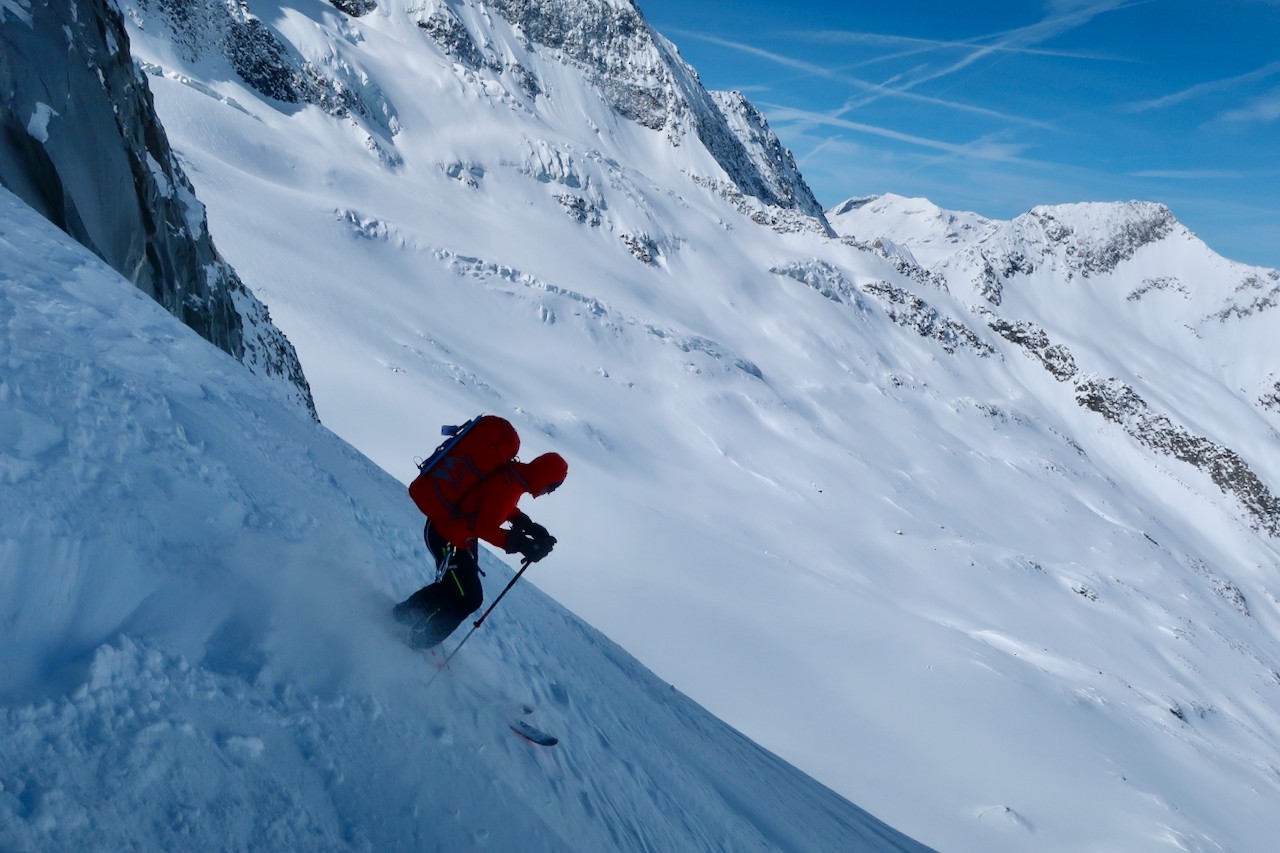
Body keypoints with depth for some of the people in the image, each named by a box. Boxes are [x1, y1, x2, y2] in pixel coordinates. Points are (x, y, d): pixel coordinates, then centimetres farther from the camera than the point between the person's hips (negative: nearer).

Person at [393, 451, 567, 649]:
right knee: (468, 599, -2)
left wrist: (527, 525, 1)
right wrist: (520, 545, -32)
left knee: (454, 586, 23)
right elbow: (485, 527, -31)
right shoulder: (507, 487, -31)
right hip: (447, 537, -10)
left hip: (463, 536, 10)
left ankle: (407, 611, 41)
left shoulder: (513, 474, -3)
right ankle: (421, 638, 14)